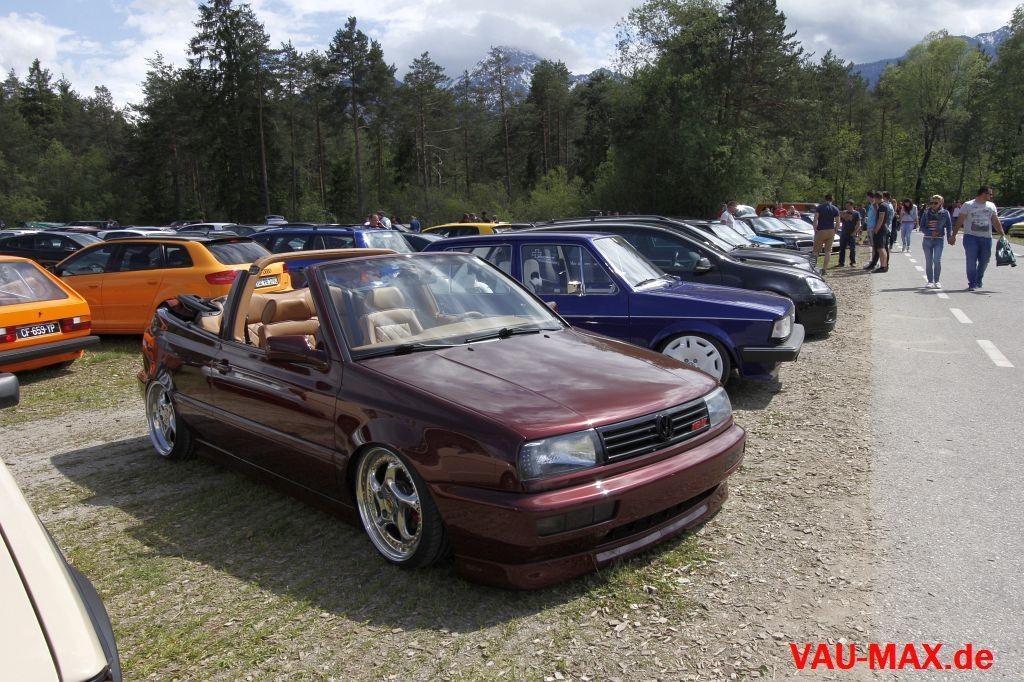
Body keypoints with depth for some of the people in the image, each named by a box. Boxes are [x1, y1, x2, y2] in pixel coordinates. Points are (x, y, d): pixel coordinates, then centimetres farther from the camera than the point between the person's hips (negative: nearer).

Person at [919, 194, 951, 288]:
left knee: (937, 260, -11)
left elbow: (949, 226, 4)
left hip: (939, 240, -1)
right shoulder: (926, 213, 4)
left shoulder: (945, 213, 2)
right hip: (927, 239, 1)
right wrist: (930, 233, -13)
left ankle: (936, 281, 2)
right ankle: (930, 281, 14)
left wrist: (949, 237, -9)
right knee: (928, 261, 4)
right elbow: (922, 227, 3)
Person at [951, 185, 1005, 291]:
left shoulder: (991, 206, 13)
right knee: (971, 261, -8)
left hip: (986, 238, 4)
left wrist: (1002, 235, 11)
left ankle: (978, 281, 25)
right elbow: (959, 221, -1)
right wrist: (953, 236, -5)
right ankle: (972, 284, -3)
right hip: (971, 236, -4)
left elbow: (996, 222, 17)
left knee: (984, 261, 8)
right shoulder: (968, 205, -1)